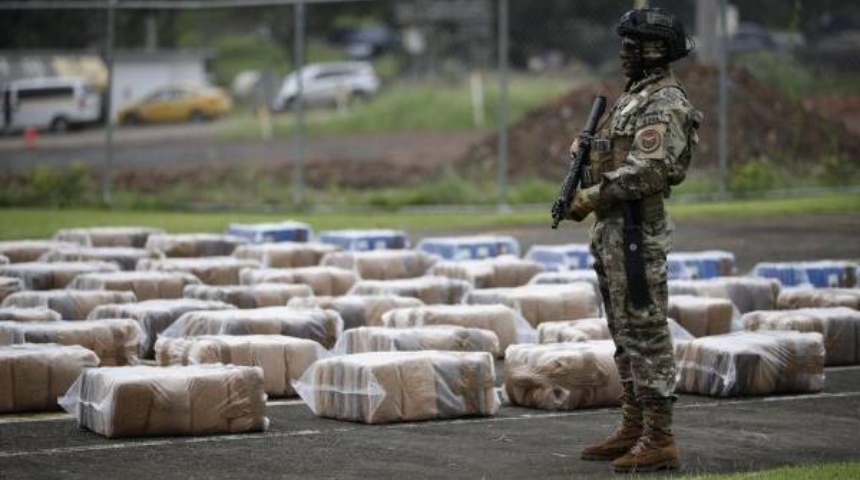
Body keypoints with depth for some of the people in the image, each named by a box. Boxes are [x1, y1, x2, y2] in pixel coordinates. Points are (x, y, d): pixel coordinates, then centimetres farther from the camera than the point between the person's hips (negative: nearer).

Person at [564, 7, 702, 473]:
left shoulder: (665, 104, -13)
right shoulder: (633, 97, 18)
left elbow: (650, 171, -23)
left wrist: (594, 196, -19)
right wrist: (581, 188, 6)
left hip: (636, 231, -10)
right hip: (610, 229, 10)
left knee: (645, 332, -9)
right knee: (625, 333, 14)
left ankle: (658, 440, -8)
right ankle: (634, 428, 21)